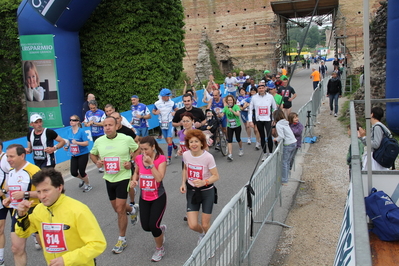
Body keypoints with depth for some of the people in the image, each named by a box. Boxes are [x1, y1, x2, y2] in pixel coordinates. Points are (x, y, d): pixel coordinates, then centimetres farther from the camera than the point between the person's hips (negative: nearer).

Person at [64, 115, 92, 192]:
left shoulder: (81, 131, -18)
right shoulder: (69, 131, -1)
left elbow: (86, 143, -19)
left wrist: (76, 142, -30)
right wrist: (67, 146, -4)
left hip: (83, 154, -5)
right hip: (74, 155, 5)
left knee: (82, 172, 0)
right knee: (73, 172, 2)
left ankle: (88, 185, 27)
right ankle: (82, 179, 36)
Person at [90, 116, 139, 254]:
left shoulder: (126, 139, -12)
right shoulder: (99, 141, -3)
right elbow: (92, 154, 15)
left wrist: (131, 162, -11)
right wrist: (97, 162, -6)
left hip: (123, 178, -5)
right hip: (108, 179, 5)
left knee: (120, 209, -6)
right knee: (117, 208, 17)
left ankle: (122, 240, 10)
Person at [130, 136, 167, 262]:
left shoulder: (161, 158, -16)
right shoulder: (139, 158, -4)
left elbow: (159, 178, -25)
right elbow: (136, 173, 13)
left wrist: (150, 164, -29)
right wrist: (134, 180, -7)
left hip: (158, 197, -4)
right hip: (144, 197, 5)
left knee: (153, 225, -8)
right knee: (145, 227, 6)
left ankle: (160, 249, 21)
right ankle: (161, 229, 42)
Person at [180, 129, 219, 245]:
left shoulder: (208, 157, -20)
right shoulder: (186, 155, -7)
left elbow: (216, 176, -14)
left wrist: (204, 182, -31)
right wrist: (183, 183, 0)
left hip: (207, 192, -3)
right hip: (192, 191, 3)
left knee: (205, 225, 3)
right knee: (192, 225, -4)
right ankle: (201, 234, 35)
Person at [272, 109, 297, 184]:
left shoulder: (278, 124, -11)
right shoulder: (285, 122, 14)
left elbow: (282, 136, -18)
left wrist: (277, 139, 0)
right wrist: (278, 138, 13)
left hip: (288, 145, -8)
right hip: (294, 143, 8)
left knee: (284, 162, 1)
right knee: (288, 162, 15)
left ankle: (284, 180, 4)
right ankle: (286, 177, 21)